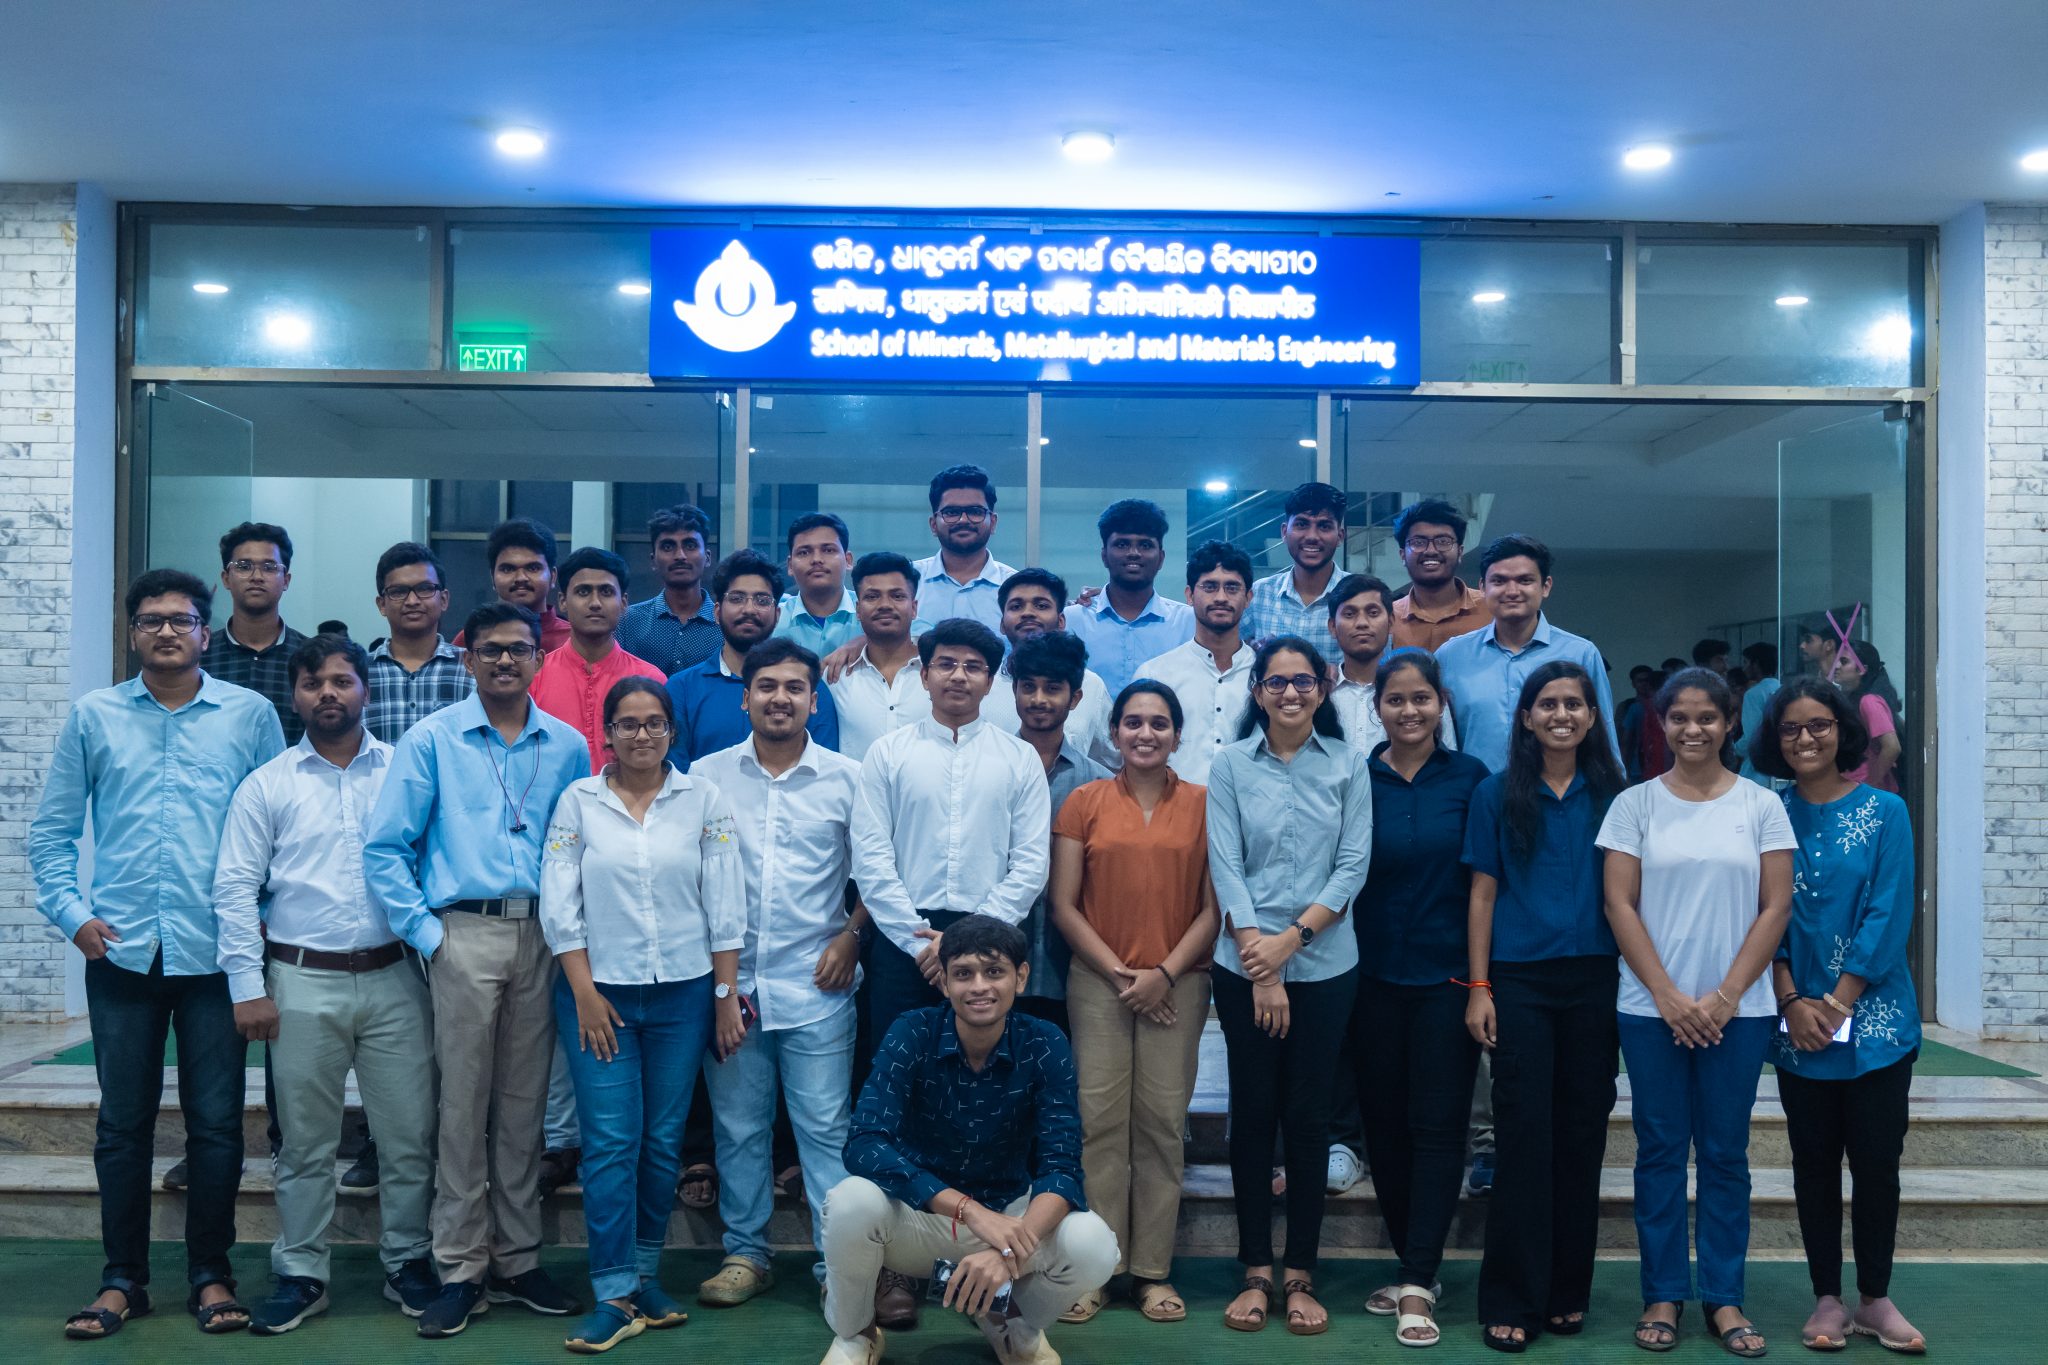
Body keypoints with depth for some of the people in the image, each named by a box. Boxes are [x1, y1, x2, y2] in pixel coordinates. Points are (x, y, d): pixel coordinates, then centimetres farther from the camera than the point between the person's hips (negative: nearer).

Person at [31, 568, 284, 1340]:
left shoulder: (251, 715, 2)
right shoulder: (94, 717, 6)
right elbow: (52, 829, 9)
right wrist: (71, 913, -1)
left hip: (217, 951, -1)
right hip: (121, 952, 1)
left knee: (217, 1124, 4)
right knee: (123, 1124, 9)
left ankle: (210, 1275, 17)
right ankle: (122, 1279, 21)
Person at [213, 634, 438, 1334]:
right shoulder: (267, 784, 4)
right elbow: (235, 889, 2)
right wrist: (248, 986, -4)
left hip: (394, 979, 0)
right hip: (303, 984, 0)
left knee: (409, 1133, 6)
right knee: (305, 1141, 9)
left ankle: (409, 1264, 21)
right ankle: (302, 1274, 22)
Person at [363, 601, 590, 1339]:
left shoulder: (568, 746, 9)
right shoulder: (432, 739, 2)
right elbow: (385, 847, -1)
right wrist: (425, 932, -6)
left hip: (541, 937, 3)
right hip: (465, 932, -2)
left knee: (523, 1106, 10)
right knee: (464, 1105, 0)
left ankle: (518, 1260, 20)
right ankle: (461, 1269, 11)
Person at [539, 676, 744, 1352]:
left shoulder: (704, 797, 1)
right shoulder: (578, 801, 1)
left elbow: (725, 904, 1)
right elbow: (559, 904, -1)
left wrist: (727, 993, -2)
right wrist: (585, 992, -6)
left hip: (683, 992, 1)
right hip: (598, 992, -1)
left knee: (664, 1140, 8)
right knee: (610, 1141, -4)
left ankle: (644, 1270, 24)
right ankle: (615, 1295, 3)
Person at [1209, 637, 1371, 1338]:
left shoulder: (1348, 765, 2)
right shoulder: (1229, 765, 1)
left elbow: (1353, 865, -1)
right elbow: (1225, 867, -4)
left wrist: (1292, 936, -12)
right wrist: (1262, 969, -10)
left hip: (1325, 965, 0)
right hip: (1244, 965, 0)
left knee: (1308, 1115, 5)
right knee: (1252, 1113, 5)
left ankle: (1300, 1276, 15)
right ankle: (1256, 1273, 16)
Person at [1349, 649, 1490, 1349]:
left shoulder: (1468, 778, 0)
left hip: (1446, 974, -1)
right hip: (1374, 975, 2)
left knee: (1437, 1127, -2)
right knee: (1384, 1124, 8)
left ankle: (1418, 1285, 3)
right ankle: (1412, 1264, 23)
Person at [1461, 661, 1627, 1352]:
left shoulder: (1612, 794, 6)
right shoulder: (1498, 794, 2)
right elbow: (1483, 894, 2)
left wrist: (1636, 981, 3)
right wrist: (1478, 989, -3)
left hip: (1594, 981, 2)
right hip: (1520, 981, -2)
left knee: (1582, 1135, 7)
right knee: (1524, 1135, -2)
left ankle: (1568, 1292, 19)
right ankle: (1513, 1299, 5)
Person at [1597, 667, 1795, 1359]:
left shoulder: (1760, 805, 3)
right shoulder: (1634, 804, 2)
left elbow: (1776, 908, 0)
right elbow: (1619, 904, -1)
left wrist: (1725, 996, -7)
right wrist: (1668, 995, -8)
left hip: (1738, 1009, 0)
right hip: (1652, 1008, 0)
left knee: (1725, 1152, 7)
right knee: (1660, 1150, 6)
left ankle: (1724, 1296, 17)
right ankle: (1663, 1294, 15)